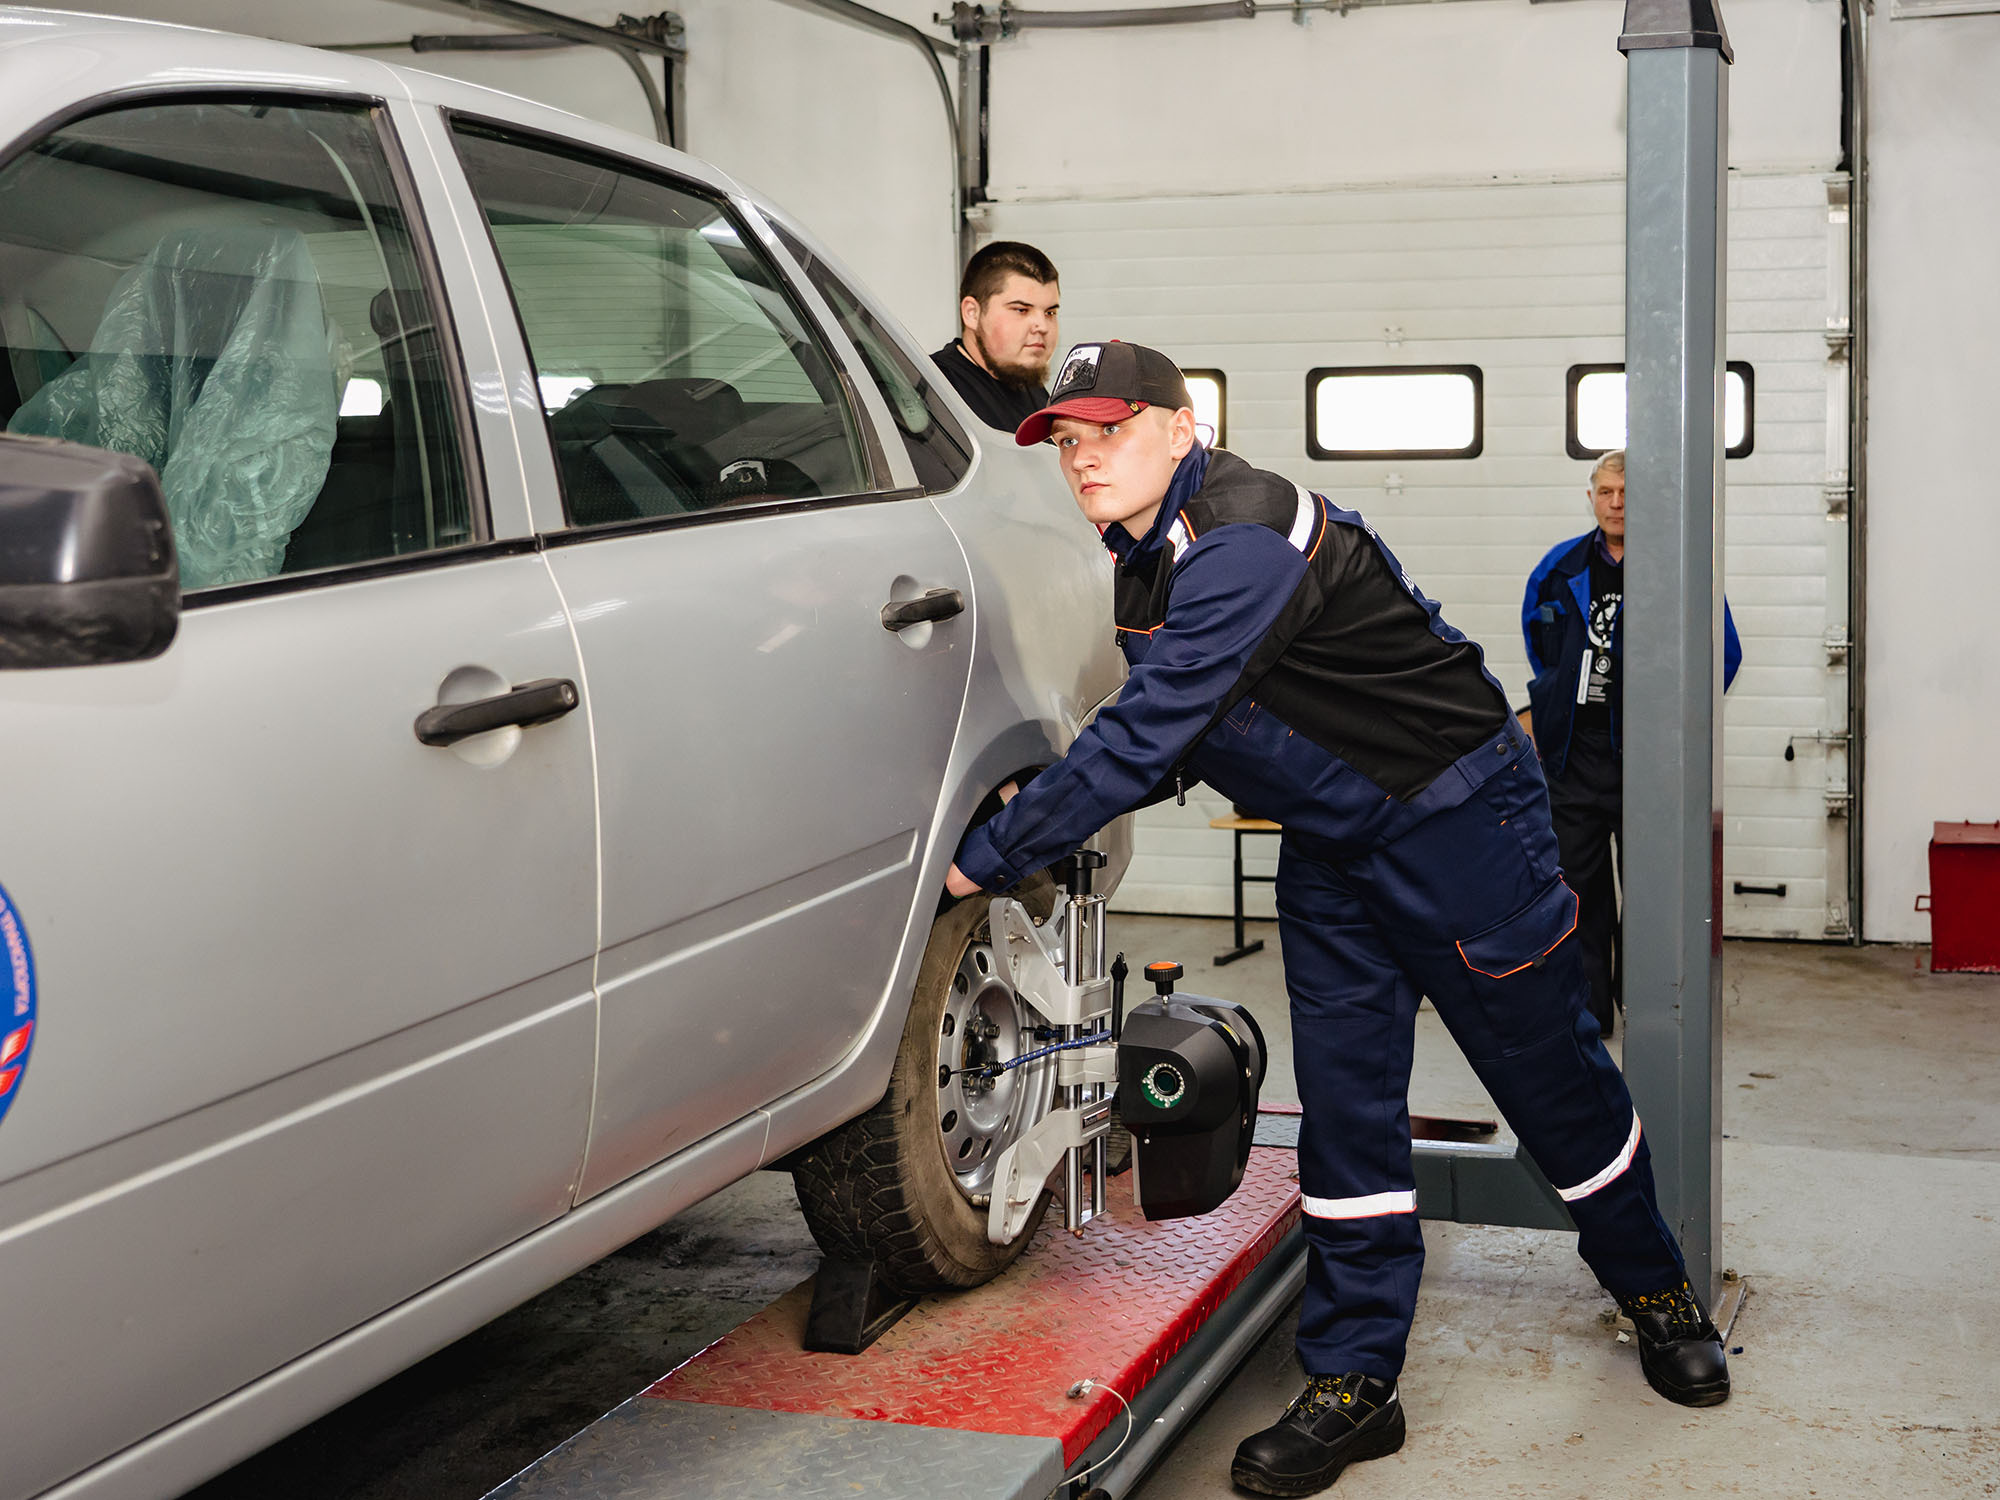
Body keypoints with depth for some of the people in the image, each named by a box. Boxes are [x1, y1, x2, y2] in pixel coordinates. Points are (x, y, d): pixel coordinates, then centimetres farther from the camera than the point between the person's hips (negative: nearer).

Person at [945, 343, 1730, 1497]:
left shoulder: (1241, 545, -29)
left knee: (1549, 1066, 7)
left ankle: (1656, 1288, 31)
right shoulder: (1148, 554, 2)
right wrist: (1041, 811, -3)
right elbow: (1175, 739, 11)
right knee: (1344, 1099, 4)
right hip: (1330, 844, 8)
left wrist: (986, 860, -27)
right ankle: (1354, 1381, 10)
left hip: (1457, 811, -8)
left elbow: (1144, 740, -33)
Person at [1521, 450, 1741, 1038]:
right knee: (1579, 883, 7)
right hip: (1574, 753, 4)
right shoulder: (1562, 567, 6)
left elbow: (1725, 653, 3)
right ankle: (1586, 1007, 16)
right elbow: (1535, 630, 25)